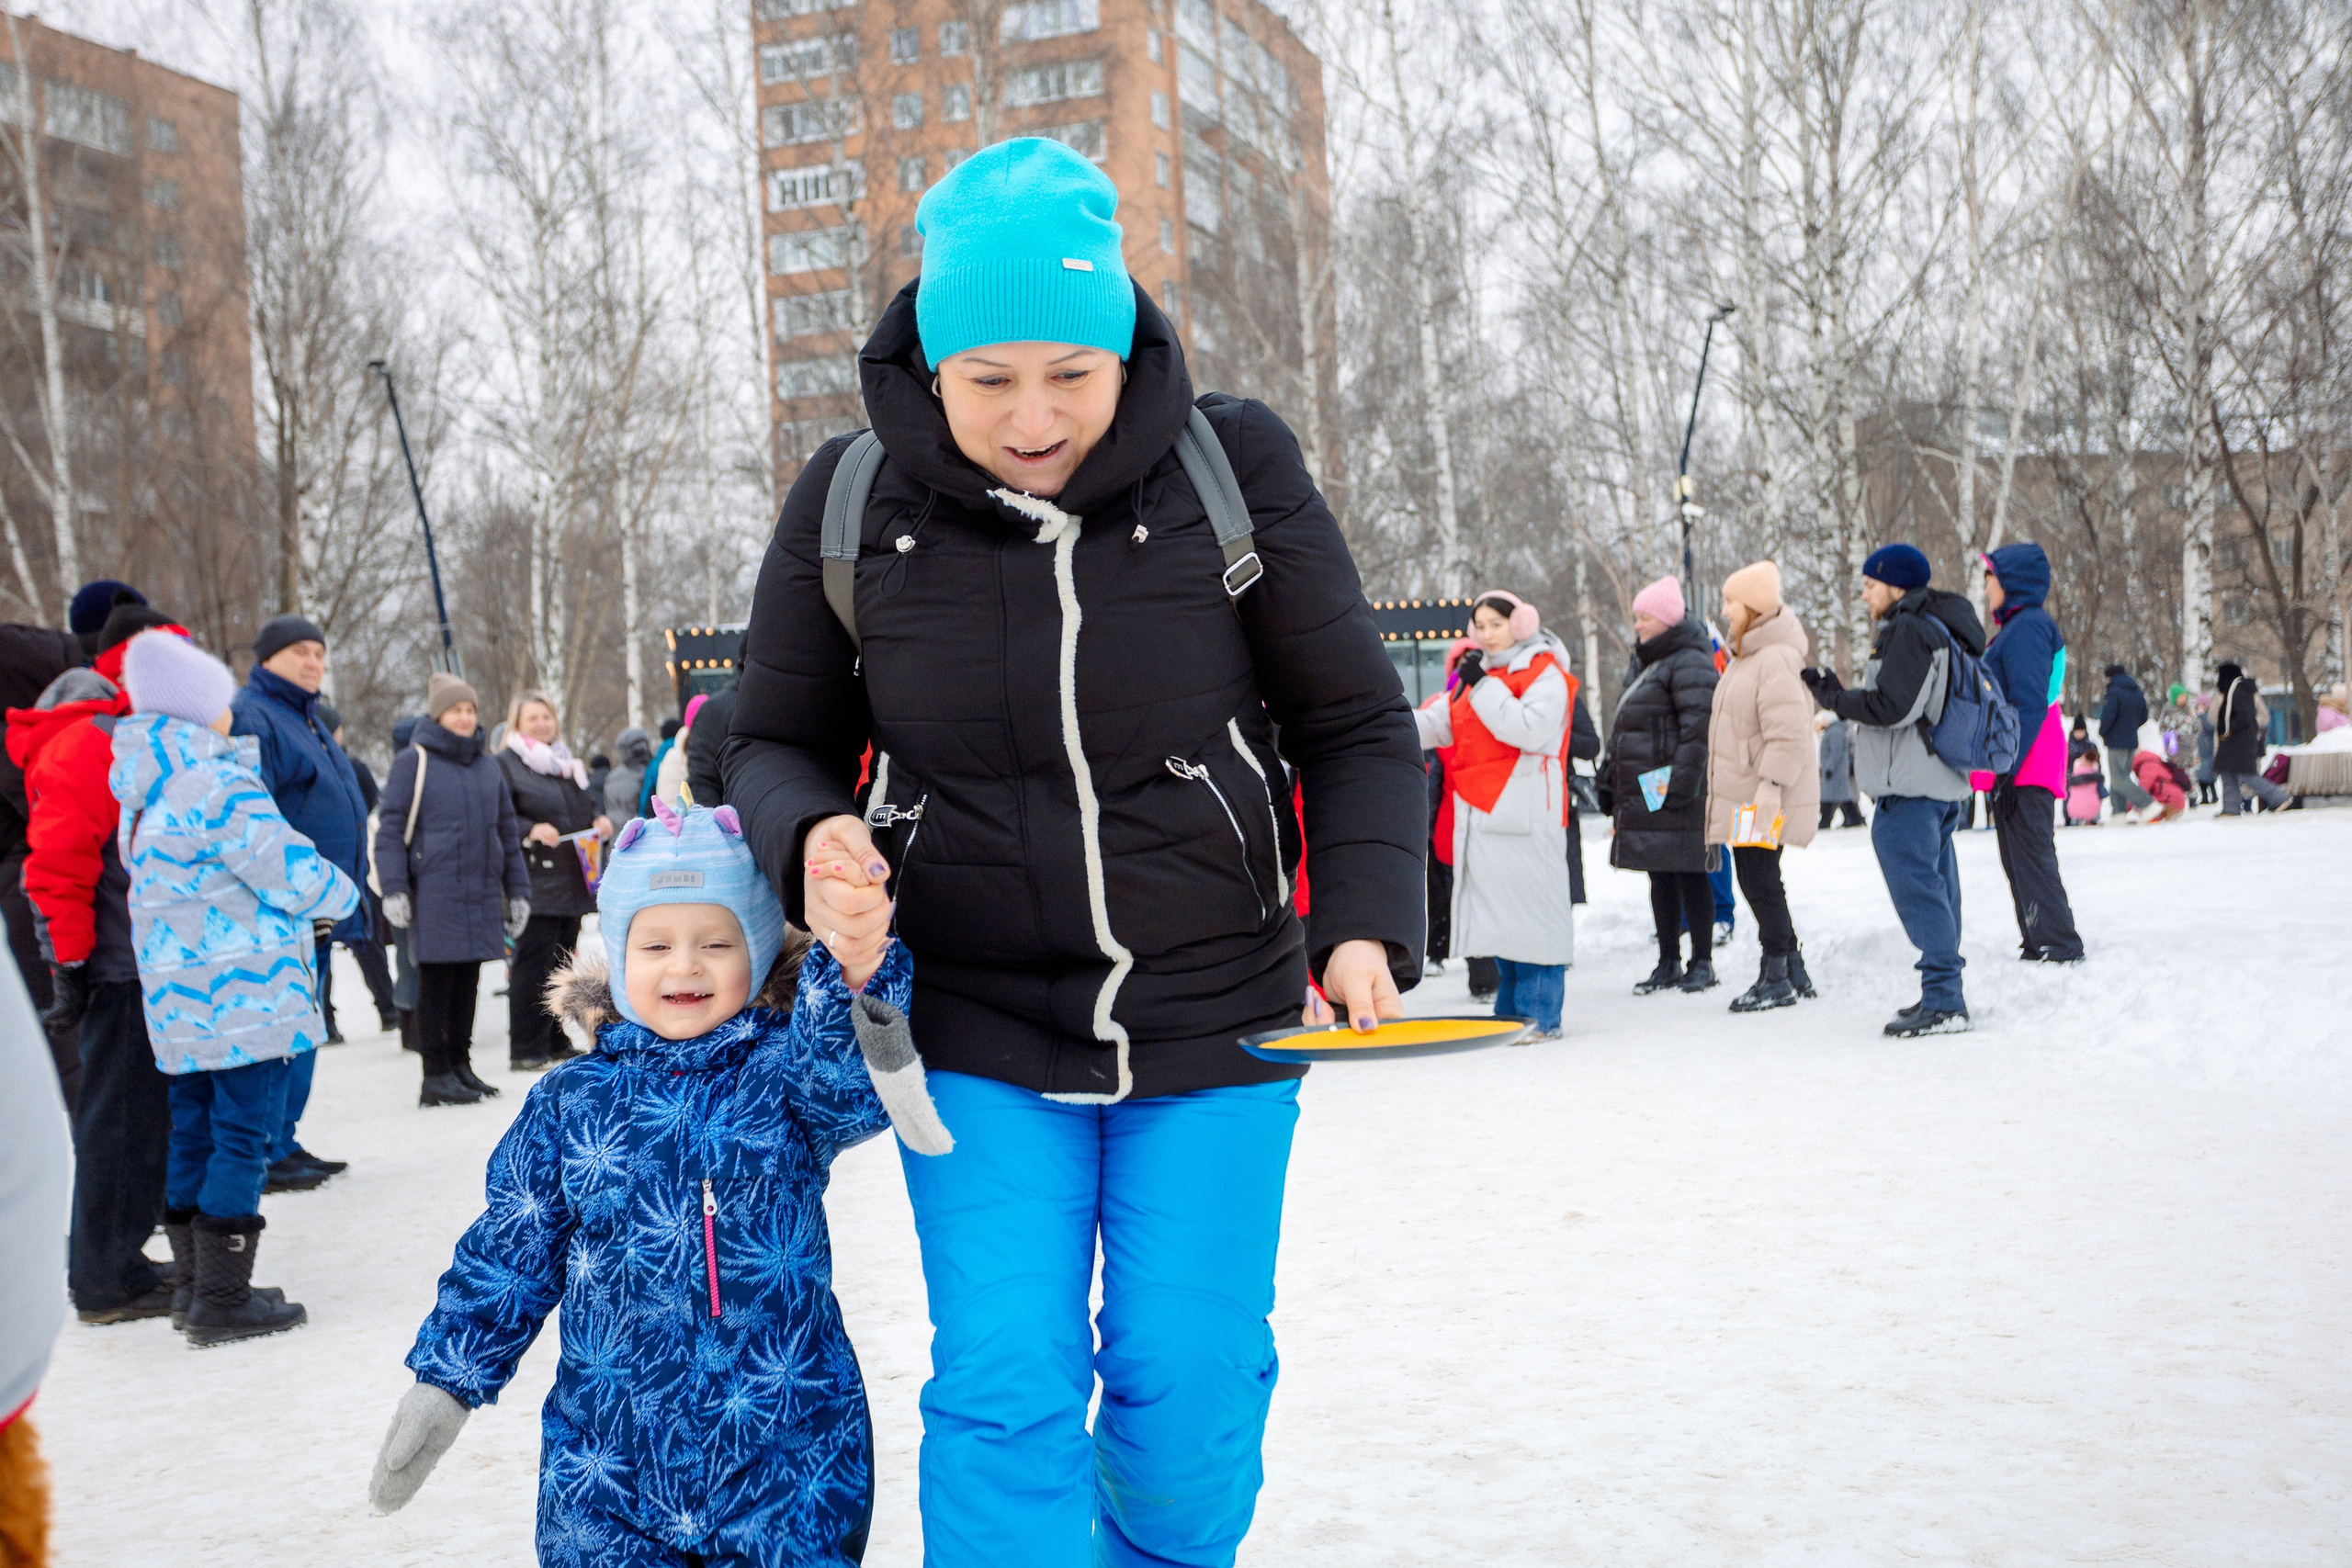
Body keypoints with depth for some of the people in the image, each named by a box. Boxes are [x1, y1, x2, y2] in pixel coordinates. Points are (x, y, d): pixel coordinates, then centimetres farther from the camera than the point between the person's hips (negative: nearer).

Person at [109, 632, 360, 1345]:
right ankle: (222, 1300, 2)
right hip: (244, 995, -9)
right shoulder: (218, 785, -18)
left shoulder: (148, 792, 12)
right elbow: (292, 873, -17)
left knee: (195, 1133, 16)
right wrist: (343, 893, 3)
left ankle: (197, 1286, 25)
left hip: (180, 1001, 9)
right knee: (245, 1137, -2)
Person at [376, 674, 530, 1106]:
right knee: (436, 982, -2)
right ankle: (436, 1075, 5)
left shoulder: (487, 767, 16)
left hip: (482, 892, 5)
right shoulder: (413, 763, -1)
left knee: (467, 981, 10)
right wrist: (394, 888, -11)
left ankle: (460, 1064, 20)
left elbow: (507, 831, 20)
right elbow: (390, 827, -3)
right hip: (435, 893, -5)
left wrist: (518, 890, 17)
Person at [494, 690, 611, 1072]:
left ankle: (555, 1041, 19)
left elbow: (588, 807, 28)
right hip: (536, 882, -7)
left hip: (573, 880, 8)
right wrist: (531, 831, -25)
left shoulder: (569, 764, 21)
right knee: (533, 964, -9)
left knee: (562, 962, 11)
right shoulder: (506, 764, -3)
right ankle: (525, 1051, -6)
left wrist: (601, 822, 7)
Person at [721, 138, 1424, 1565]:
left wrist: (1369, 925, -17)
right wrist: (812, 843, -18)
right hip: (977, 1030, 0)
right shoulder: (853, 501, -6)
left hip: (1212, 1022, 0)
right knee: (1004, 1393, -5)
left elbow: (1356, 725, -3)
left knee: (1189, 1389, 8)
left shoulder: (1232, 467, -9)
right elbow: (779, 743, 5)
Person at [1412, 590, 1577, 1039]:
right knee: (1497, 908, 11)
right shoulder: (1477, 674, 20)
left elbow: (1530, 729, -19)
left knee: (1530, 908, -8)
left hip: (1524, 812, -8)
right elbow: (1442, 724, 16)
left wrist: (1484, 687, -17)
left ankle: (1540, 1014, -5)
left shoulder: (1545, 673, -4)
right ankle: (1511, 1008, 20)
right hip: (1481, 812, 8)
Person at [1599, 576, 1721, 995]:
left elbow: (1698, 729, -19)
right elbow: (1622, 730, 24)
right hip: (1642, 793, 9)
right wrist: (1610, 780, 20)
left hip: (1674, 792, -9)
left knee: (1688, 874, -2)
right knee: (1660, 877, 12)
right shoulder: (1643, 665, 19)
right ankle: (1668, 963, 18)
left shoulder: (1689, 665, -11)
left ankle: (1703, 962, 7)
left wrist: (1682, 784, -24)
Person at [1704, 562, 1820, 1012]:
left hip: (1769, 799, -10)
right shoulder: (1745, 657, 17)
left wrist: (1772, 784, -26)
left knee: (1760, 881, -6)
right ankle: (1794, 973, 22)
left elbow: (1788, 733, -24)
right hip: (1742, 793, 10)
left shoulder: (1777, 659, -18)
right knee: (1756, 881, 13)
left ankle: (1777, 979, 4)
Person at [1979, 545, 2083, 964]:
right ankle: (2038, 945, 20)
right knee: (2021, 861, 14)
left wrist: (2009, 769, -23)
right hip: (2015, 769, 10)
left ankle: (2060, 947, -5)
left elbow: (2030, 705, -20)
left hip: (2026, 771, -10)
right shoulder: (2017, 627, 19)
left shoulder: (2027, 627, -13)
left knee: (2032, 858, -8)